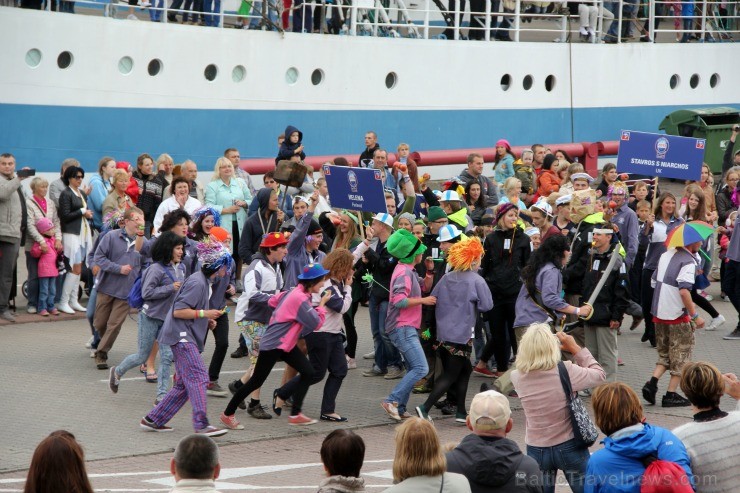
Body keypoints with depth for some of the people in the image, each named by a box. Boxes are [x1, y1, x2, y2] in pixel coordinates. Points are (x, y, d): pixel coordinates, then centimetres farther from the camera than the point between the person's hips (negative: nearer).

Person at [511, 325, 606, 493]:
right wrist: (575, 348, 1)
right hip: (569, 447, -2)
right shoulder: (566, 371, -20)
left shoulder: (517, 377, -10)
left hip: (536, 450, 3)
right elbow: (599, 375, -3)